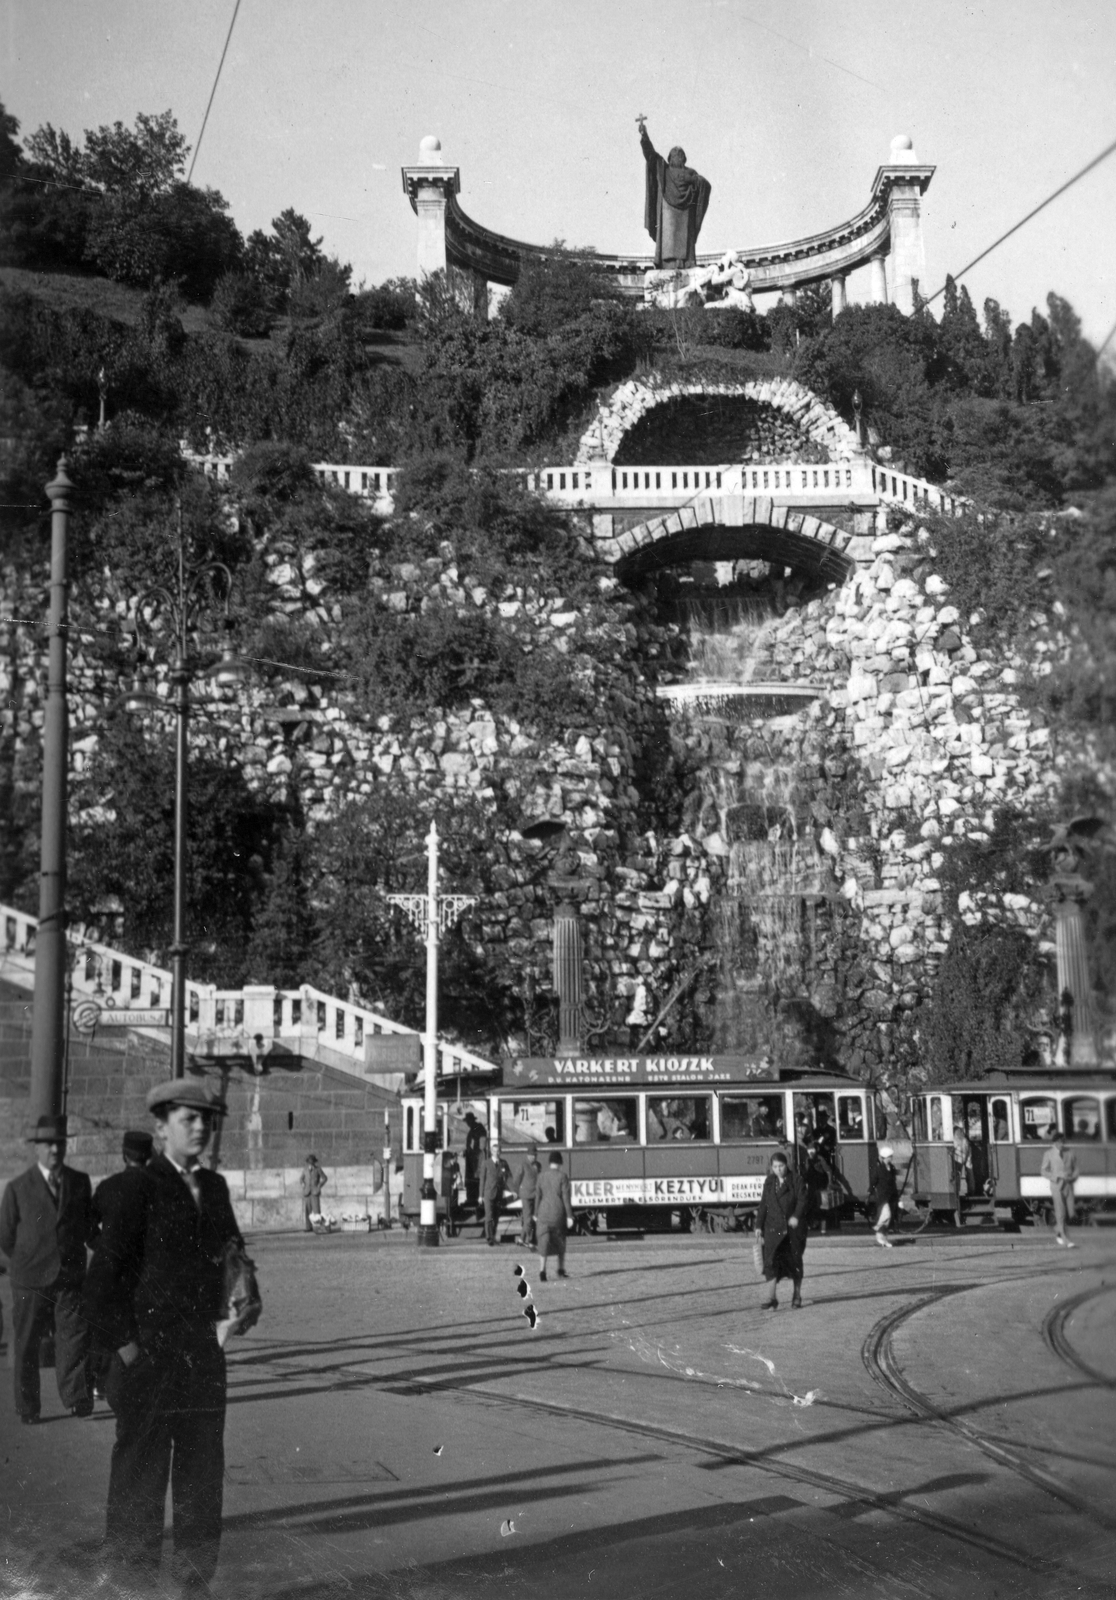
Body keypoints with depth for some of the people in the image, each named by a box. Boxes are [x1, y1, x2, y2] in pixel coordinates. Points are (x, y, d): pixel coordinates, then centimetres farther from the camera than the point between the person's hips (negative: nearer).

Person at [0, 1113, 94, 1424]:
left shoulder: (81, 1182, 7)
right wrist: (28, 1263, 5)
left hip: (71, 1278, 1)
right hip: (30, 1282, -1)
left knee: (76, 1339, -9)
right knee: (26, 1346, 4)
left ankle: (77, 1399, -7)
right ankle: (28, 1407, 13)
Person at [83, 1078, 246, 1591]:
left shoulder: (214, 1186, 10)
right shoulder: (141, 1186, -9)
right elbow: (105, 1269, -11)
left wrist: (226, 1314, 8)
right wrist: (121, 1343, -12)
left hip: (204, 1352, 6)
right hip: (148, 1352, -6)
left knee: (202, 1467, 11)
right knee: (141, 1467, 3)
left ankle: (195, 1576, 23)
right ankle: (133, 1571, 15)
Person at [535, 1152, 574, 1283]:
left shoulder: (541, 1176, 1)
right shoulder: (562, 1176, -7)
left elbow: (538, 1196, 5)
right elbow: (566, 1198, -9)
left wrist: (536, 1214, 15)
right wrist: (569, 1216, -6)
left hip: (543, 1213, 1)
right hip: (558, 1213, -1)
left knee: (544, 1242, -1)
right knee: (560, 1241, 16)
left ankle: (542, 1270, -15)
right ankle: (561, 1270, 23)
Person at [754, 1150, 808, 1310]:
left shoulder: (797, 1180, -2)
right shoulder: (769, 1182, 9)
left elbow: (803, 1199, -11)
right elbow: (763, 1204, 12)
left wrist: (797, 1216, -25)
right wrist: (759, 1225, 8)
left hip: (793, 1226, -2)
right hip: (773, 1227, 2)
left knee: (795, 1261, 5)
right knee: (772, 1259, -12)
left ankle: (797, 1297, 19)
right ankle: (772, 1297, -10)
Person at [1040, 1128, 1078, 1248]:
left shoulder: (1070, 1154, 8)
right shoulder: (1048, 1154, 3)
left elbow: (1075, 1169, 15)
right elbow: (1043, 1170, 3)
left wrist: (1071, 1177, -7)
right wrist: (1056, 1177, -12)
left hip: (1068, 1185, 3)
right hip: (1056, 1185, -3)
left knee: (1070, 1213, 0)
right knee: (1060, 1212, -10)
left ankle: (1057, 1232, 27)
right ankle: (1065, 1240, -11)